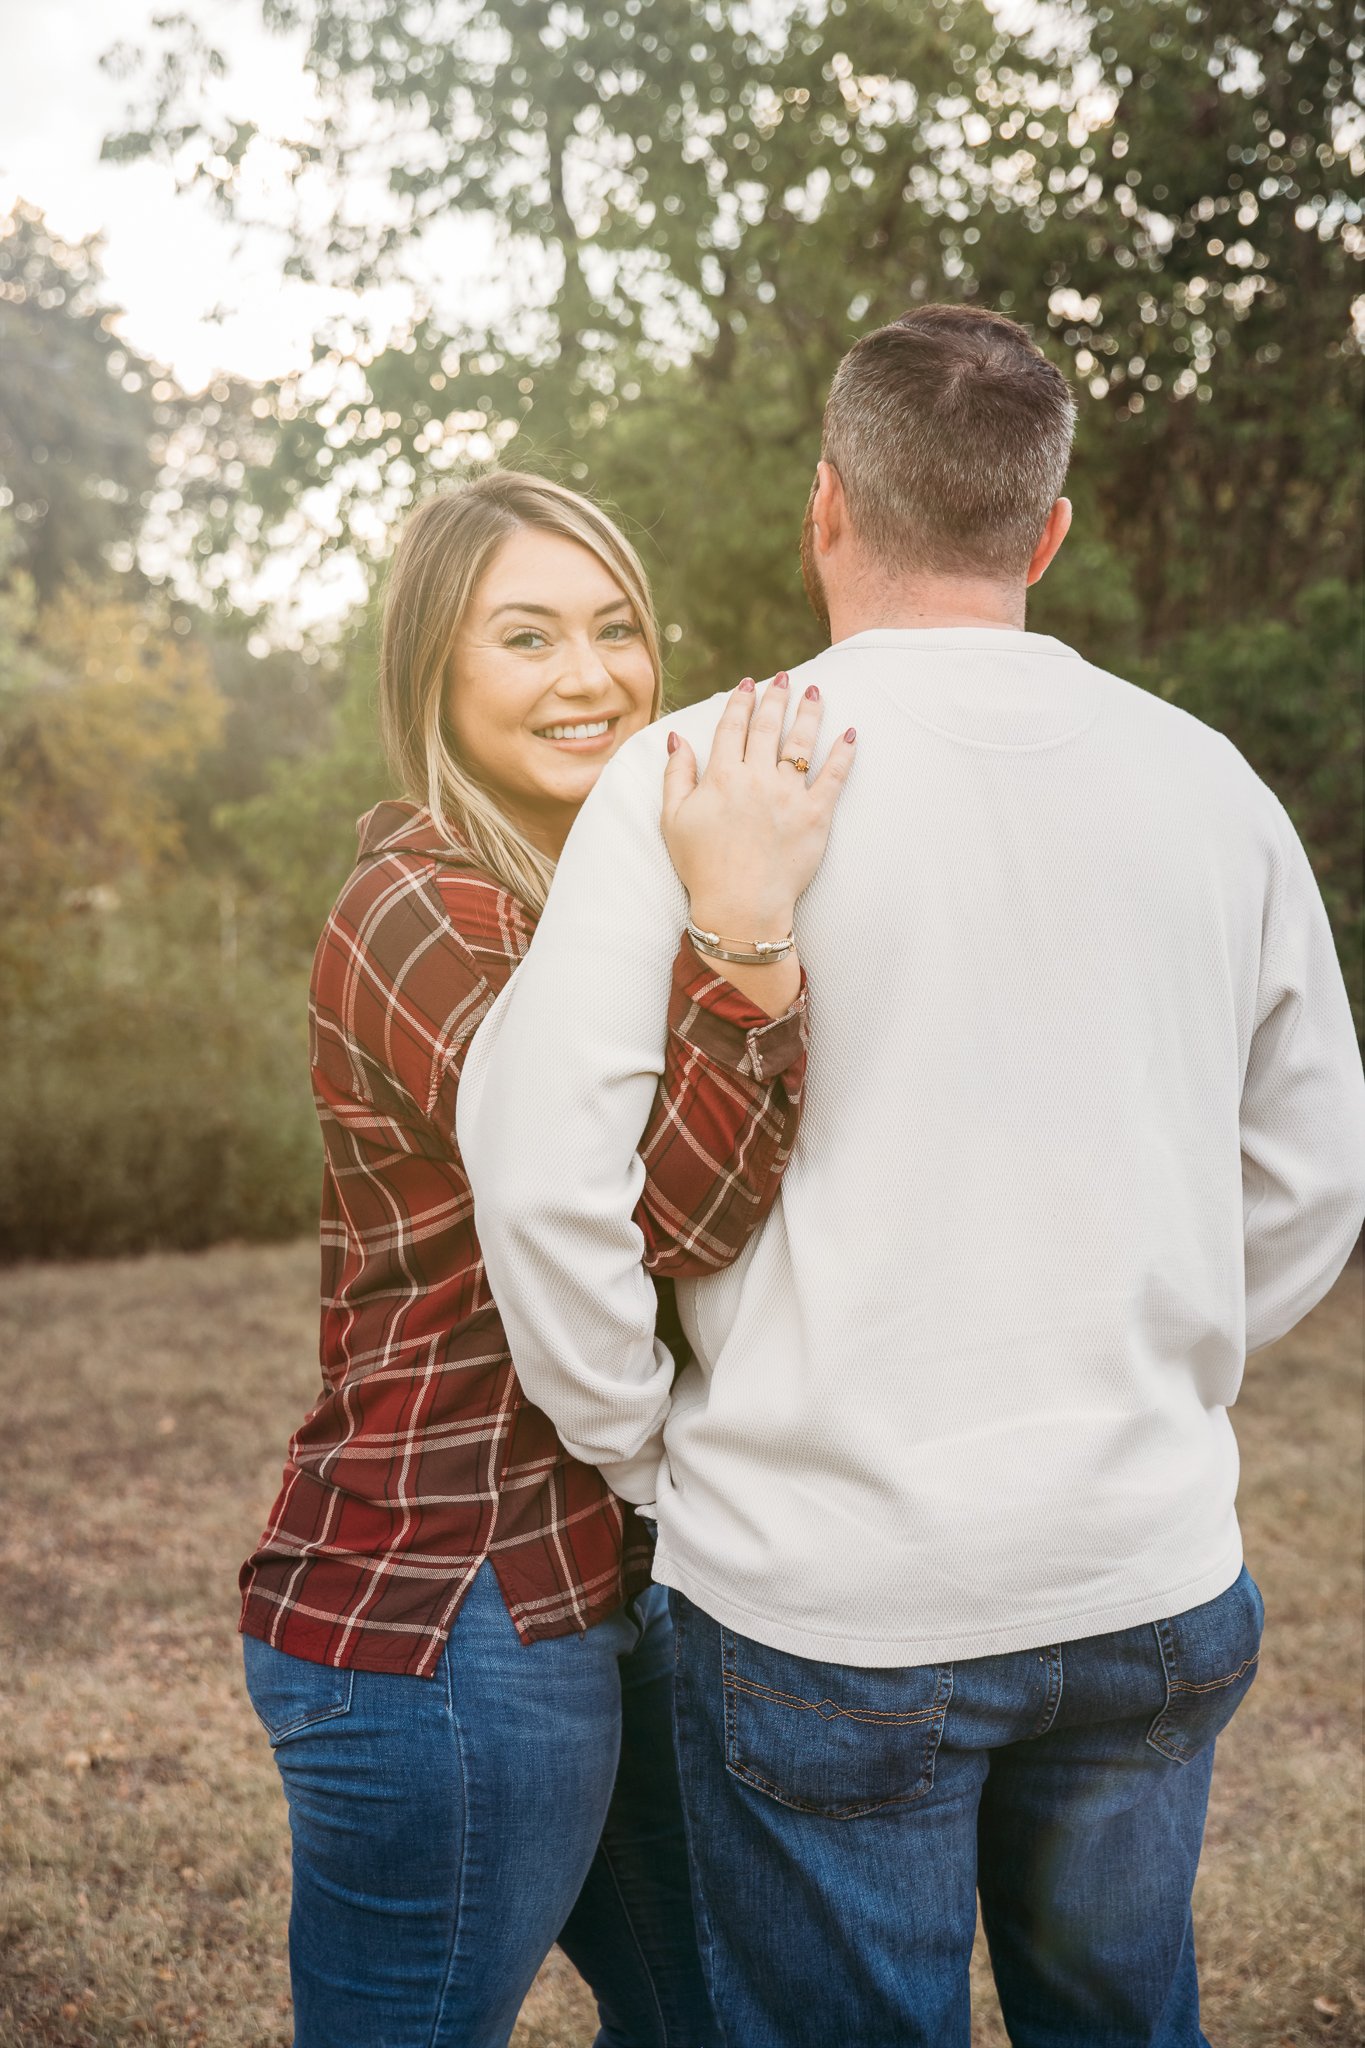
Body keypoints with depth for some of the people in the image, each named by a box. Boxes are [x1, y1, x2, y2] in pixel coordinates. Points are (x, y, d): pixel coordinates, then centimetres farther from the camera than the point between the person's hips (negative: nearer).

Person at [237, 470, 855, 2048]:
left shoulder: (586, 893, 12)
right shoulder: (424, 912, -19)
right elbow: (668, 1209, -29)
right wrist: (747, 940, -40)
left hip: (598, 1579, 10)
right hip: (444, 1621, -9)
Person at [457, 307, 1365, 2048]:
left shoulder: (696, 778, -12)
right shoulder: (1210, 782, 2)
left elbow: (544, 1163, -17)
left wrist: (642, 1448, -2)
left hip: (830, 1592, -4)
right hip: (1154, 1577, 4)